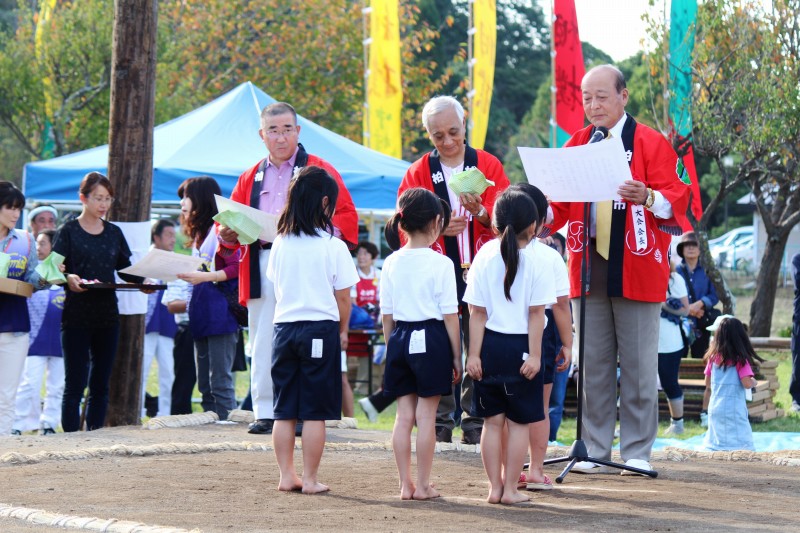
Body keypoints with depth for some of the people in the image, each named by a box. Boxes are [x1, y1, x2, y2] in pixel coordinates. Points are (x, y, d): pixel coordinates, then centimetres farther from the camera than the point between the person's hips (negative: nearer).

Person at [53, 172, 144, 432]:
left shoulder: (114, 233, 13)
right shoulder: (68, 232, -1)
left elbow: (125, 269, 15)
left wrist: (142, 281, -5)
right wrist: (69, 279, -28)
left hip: (107, 315, 5)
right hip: (76, 315, -5)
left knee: (101, 383, 7)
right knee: (75, 383, -6)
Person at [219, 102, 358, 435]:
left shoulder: (319, 170, 7)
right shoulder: (250, 179, 20)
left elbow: (346, 218, -1)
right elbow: (230, 222, 18)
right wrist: (227, 233, -5)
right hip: (261, 270, 4)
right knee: (263, 343, 1)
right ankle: (265, 413, 5)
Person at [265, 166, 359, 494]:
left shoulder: (280, 243, 4)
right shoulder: (333, 246, -8)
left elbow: (277, 289, 13)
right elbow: (342, 297, -4)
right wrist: (343, 331, 11)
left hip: (284, 328, 4)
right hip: (321, 329, -4)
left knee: (284, 411, 9)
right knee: (315, 412, 0)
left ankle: (286, 475, 12)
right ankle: (310, 479, 2)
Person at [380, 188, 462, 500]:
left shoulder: (392, 263, 3)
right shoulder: (441, 263, -10)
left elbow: (386, 315, 8)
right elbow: (450, 316, -9)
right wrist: (457, 357, -2)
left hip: (400, 339, 4)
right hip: (431, 339, -4)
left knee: (404, 415, 9)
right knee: (426, 416, 1)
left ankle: (405, 485, 11)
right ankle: (423, 486, 5)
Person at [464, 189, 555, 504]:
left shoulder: (484, 257, 0)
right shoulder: (536, 262, -7)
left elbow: (477, 313, -1)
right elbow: (536, 314, -10)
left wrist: (474, 353, 1)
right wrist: (534, 355, -8)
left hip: (490, 347, 3)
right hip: (521, 348, -3)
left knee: (492, 422, 10)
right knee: (519, 422, 4)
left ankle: (495, 487, 13)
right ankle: (511, 489, 5)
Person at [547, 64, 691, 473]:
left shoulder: (651, 143, 1)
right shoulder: (575, 146, 13)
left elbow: (676, 198, -7)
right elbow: (559, 206, 13)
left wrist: (647, 197, -27)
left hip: (636, 270, -4)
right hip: (588, 269, 4)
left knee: (638, 366, -1)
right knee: (592, 366, 5)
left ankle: (637, 452, 6)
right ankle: (594, 450, 12)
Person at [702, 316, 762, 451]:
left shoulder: (713, 357, 5)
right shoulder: (740, 359, -10)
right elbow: (747, 383, -15)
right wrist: (754, 382, 5)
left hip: (715, 408, 5)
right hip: (734, 409, -5)